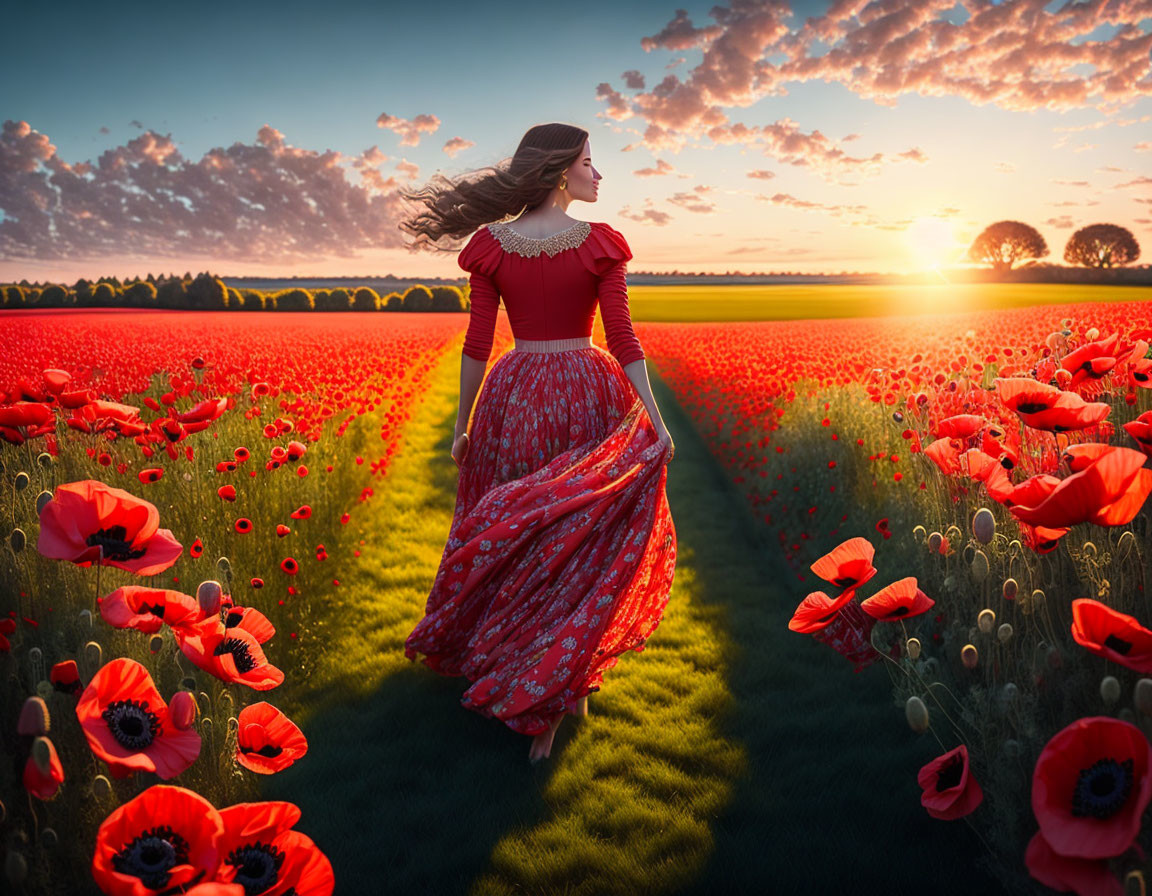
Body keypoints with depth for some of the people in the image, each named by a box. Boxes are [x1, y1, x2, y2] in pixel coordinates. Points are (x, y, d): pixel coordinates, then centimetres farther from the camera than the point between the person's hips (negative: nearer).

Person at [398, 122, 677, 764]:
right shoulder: (599, 245, -6)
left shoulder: (492, 245, 0)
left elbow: (477, 343, 0)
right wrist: (656, 420, -12)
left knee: (513, 536, 14)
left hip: (514, 399, 2)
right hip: (587, 397, -2)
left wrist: (463, 426, 7)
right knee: (582, 536, 10)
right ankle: (569, 679, 13)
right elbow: (623, 339, -12)